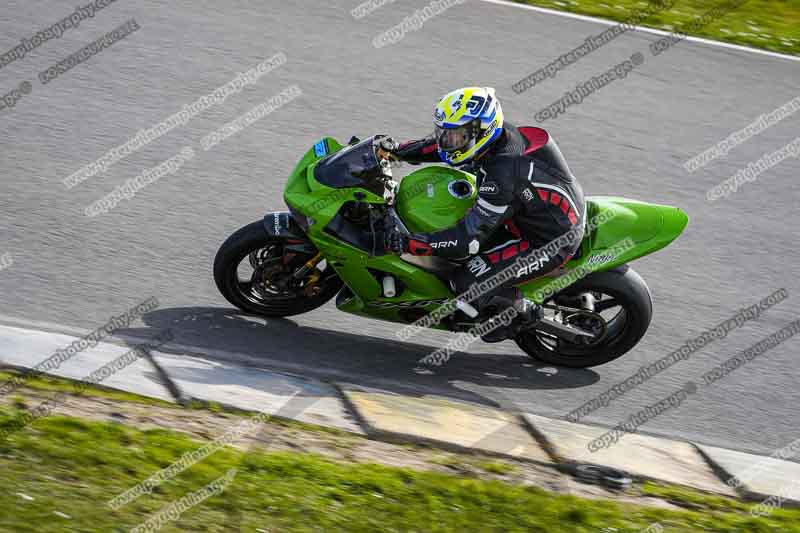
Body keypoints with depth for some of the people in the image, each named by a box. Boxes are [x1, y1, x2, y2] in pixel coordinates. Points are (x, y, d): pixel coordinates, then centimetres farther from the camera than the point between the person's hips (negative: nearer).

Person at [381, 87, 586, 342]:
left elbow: (470, 239, -32)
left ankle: (524, 312, 9)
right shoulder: (498, 132, -9)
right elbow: (440, 143, 10)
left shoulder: (502, 175, -34)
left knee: (468, 282, -18)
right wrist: (396, 150, 1)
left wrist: (410, 243, -33)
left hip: (550, 243, -10)